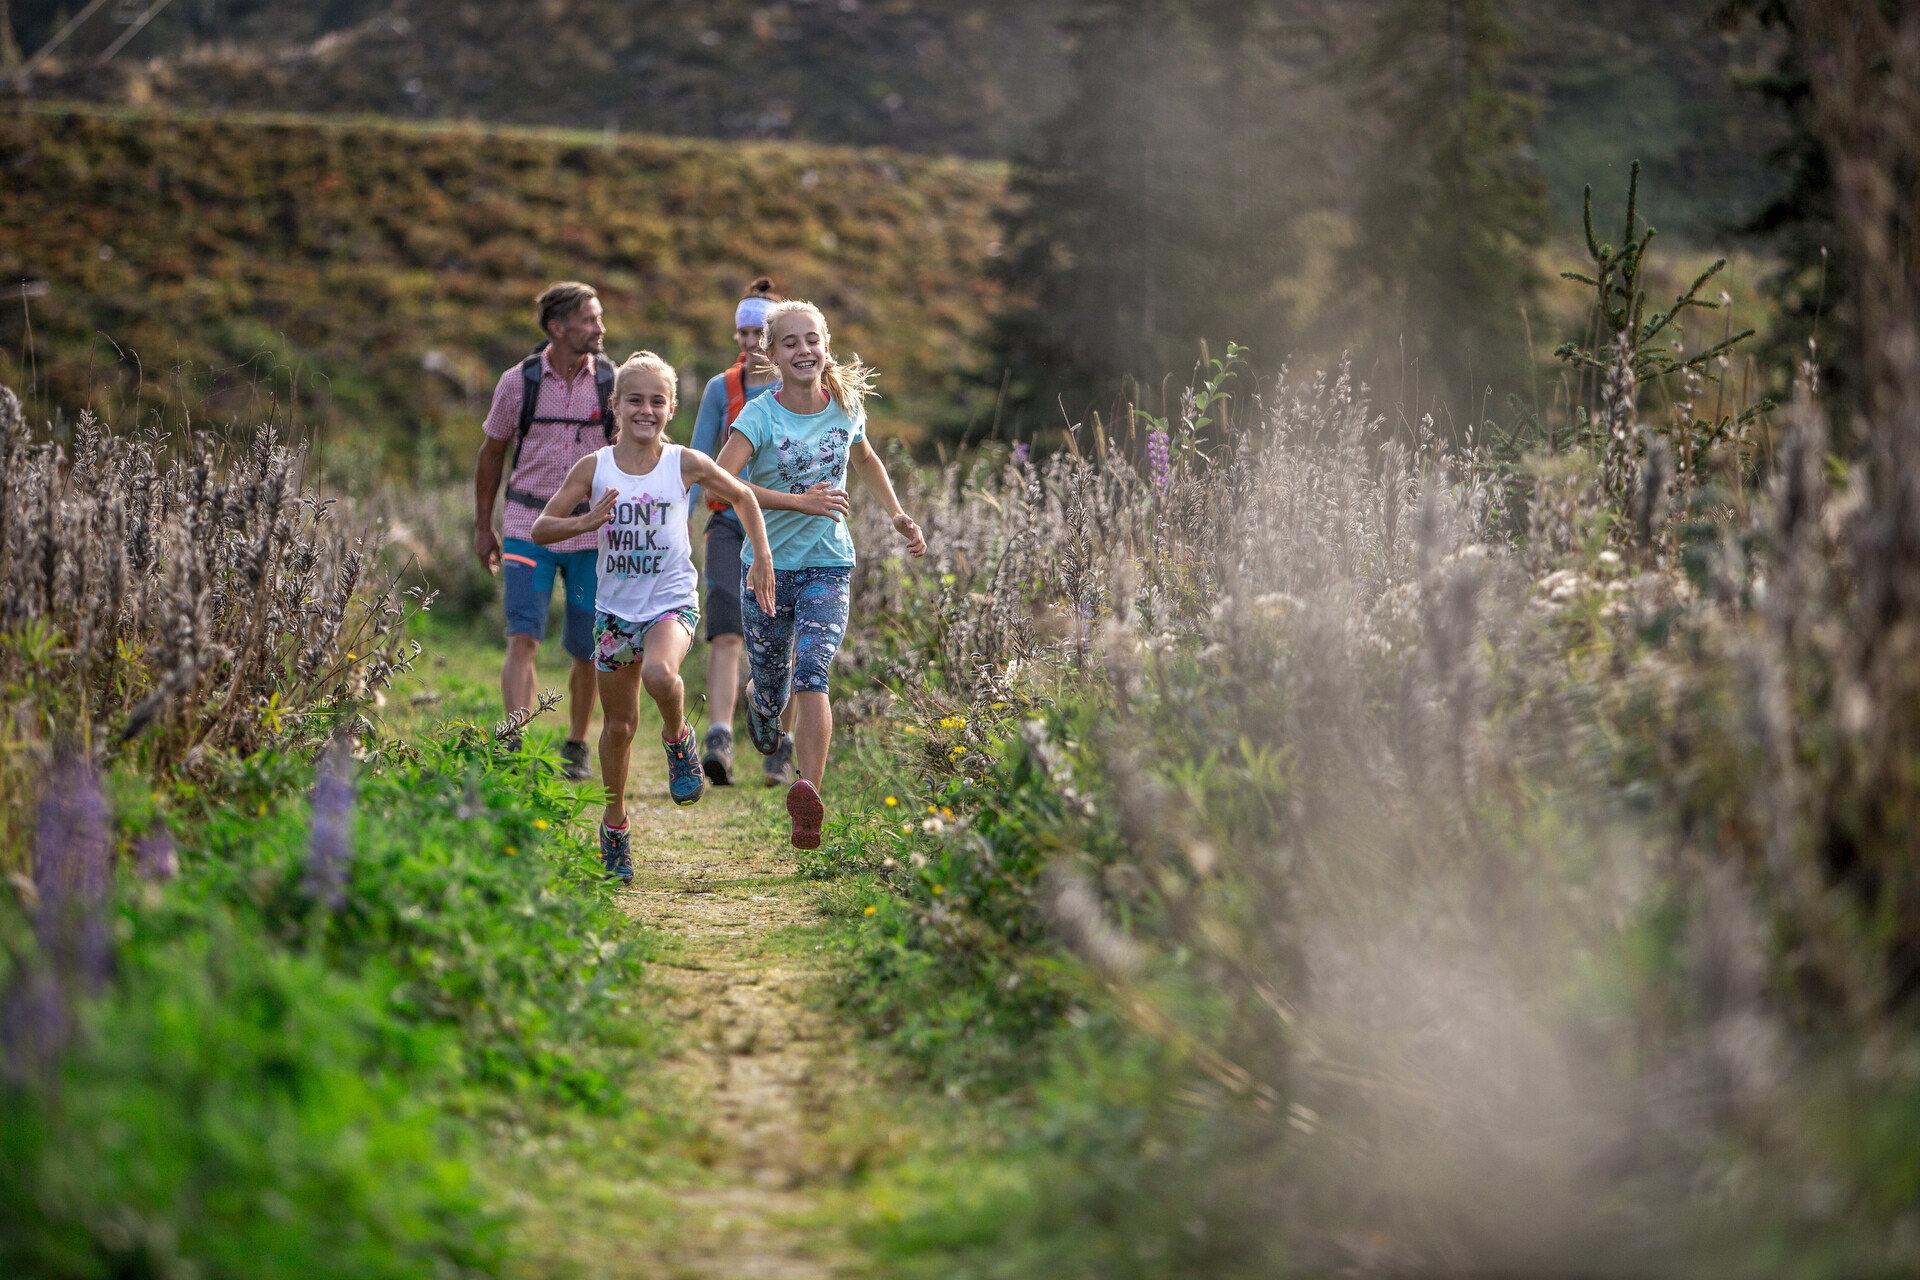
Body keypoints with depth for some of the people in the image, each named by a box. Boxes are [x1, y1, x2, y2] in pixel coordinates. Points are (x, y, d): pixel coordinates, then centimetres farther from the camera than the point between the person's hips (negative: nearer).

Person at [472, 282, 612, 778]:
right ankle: (518, 750, -21)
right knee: (523, 638, -15)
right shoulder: (518, 382, -3)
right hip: (529, 528, -1)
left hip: (592, 532, 1)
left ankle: (576, 746, 29)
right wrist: (483, 528, 10)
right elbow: (492, 453, 9)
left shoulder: (612, 383, -1)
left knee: (586, 650, 8)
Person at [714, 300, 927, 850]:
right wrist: (801, 501, -30)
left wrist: (898, 515, 15)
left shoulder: (846, 406, 1)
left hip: (827, 563, 1)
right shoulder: (760, 415, -12)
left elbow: (865, 459, 24)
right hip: (769, 563, -1)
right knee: (771, 695, 9)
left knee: (811, 673, -21)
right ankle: (764, 705, 49)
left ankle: (808, 795, -29)